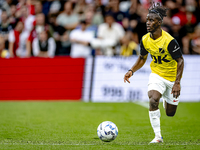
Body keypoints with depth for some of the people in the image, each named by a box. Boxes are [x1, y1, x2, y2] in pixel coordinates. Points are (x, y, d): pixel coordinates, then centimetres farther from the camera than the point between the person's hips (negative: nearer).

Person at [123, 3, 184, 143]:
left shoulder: (169, 41, -24)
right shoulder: (145, 40, -7)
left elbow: (180, 60, -19)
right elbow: (142, 58, 10)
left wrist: (177, 83, -26)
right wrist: (131, 71, -5)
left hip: (172, 77, -3)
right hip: (156, 75, 3)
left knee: (170, 113, 9)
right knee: (153, 101, -26)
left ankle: (167, 99, 48)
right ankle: (158, 136, -18)